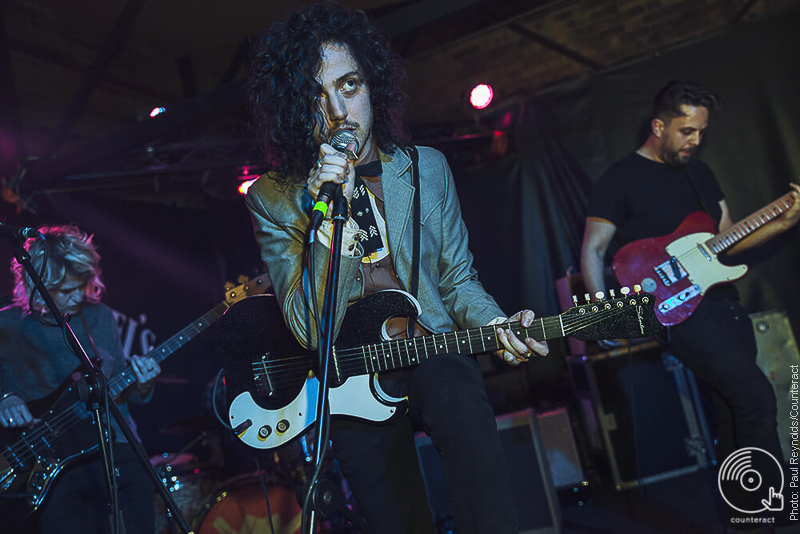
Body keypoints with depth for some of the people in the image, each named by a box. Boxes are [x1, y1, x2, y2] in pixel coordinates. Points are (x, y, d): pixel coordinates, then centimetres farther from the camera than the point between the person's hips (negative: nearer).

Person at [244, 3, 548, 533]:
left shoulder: (427, 169, 2)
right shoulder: (274, 199, -6)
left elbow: (457, 281, 10)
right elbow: (312, 332, -15)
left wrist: (496, 325, -12)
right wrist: (331, 214, -27)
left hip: (433, 351, 1)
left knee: (460, 397, -29)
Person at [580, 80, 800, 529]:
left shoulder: (700, 172, 18)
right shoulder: (621, 180, -3)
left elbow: (728, 239, 20)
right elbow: (592, 249, -6)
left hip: (722, 298, 7)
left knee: (735, 416, 8)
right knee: (756, 397, -20)